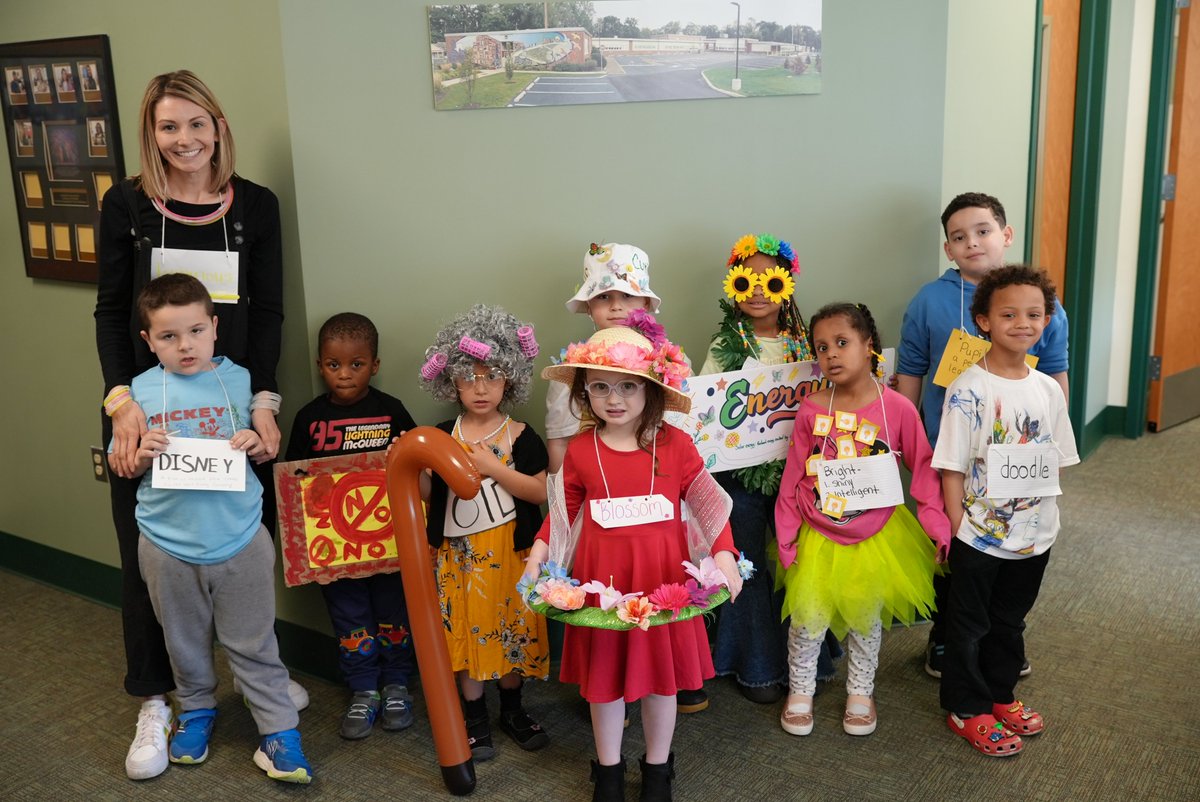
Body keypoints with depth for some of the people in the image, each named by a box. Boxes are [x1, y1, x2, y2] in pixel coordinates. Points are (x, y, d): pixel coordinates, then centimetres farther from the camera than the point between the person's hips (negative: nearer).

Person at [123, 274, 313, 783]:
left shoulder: (238, 379, -4)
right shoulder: (141, 391, -4)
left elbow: (269, 449, 7)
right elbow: (124, 467, 5)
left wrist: (257, 444, -16)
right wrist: (142, 454, -16)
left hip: (239, 540, -1)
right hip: (168, 545, 1)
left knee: (253, 644, 7)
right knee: (186, 641, 19)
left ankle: (278, 730, 17)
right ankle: (196, 709, 42)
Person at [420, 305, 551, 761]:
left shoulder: (520, 436, -4)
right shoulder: (442, 436, 2)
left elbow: (540, 491, -11)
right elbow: (431, 497, 5)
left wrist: (493, 468, -19)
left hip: (509, 550, -1)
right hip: (459, 552, 1)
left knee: (511, 629, 9)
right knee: (466, 630, 7)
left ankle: (512, 710, 30)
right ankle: (475, 718, 22)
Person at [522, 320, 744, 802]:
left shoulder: (675, 445, -8)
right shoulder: (580, 451, -3)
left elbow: (708, 504, -2)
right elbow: (563, 510, 8)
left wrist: (724, 556, -12)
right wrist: (537, 558, -1)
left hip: (662, 577, -1)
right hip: (601, 580, 1)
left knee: (661, 676, 13)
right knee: (603, 676, 12)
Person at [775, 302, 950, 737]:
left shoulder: (898, 409, -13)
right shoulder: (812, 410, -10)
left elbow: (924, 468, -3)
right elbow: (793, 478, -4)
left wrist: (936, 524, -9)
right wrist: (786, 537, -2)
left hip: (876, 536, 0)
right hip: (818, 535, 0)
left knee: (867, 617, 16)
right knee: (808, 616, 8)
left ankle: (860, 692, 38)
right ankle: (800, 692, 31)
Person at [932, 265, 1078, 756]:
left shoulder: (1049, 390, 1)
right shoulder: (969, 389, -15)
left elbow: (1054, 463, 9)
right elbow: (952, 468, -14)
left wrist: (1045, 521, 5)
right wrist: (957, 528, -14)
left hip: (1034, 534, 5)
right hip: (979, 535, -5)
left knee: (1010, 620, 20)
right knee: (969, 623, 10)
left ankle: (1000, 696, 38)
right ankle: (967, 710, 25)